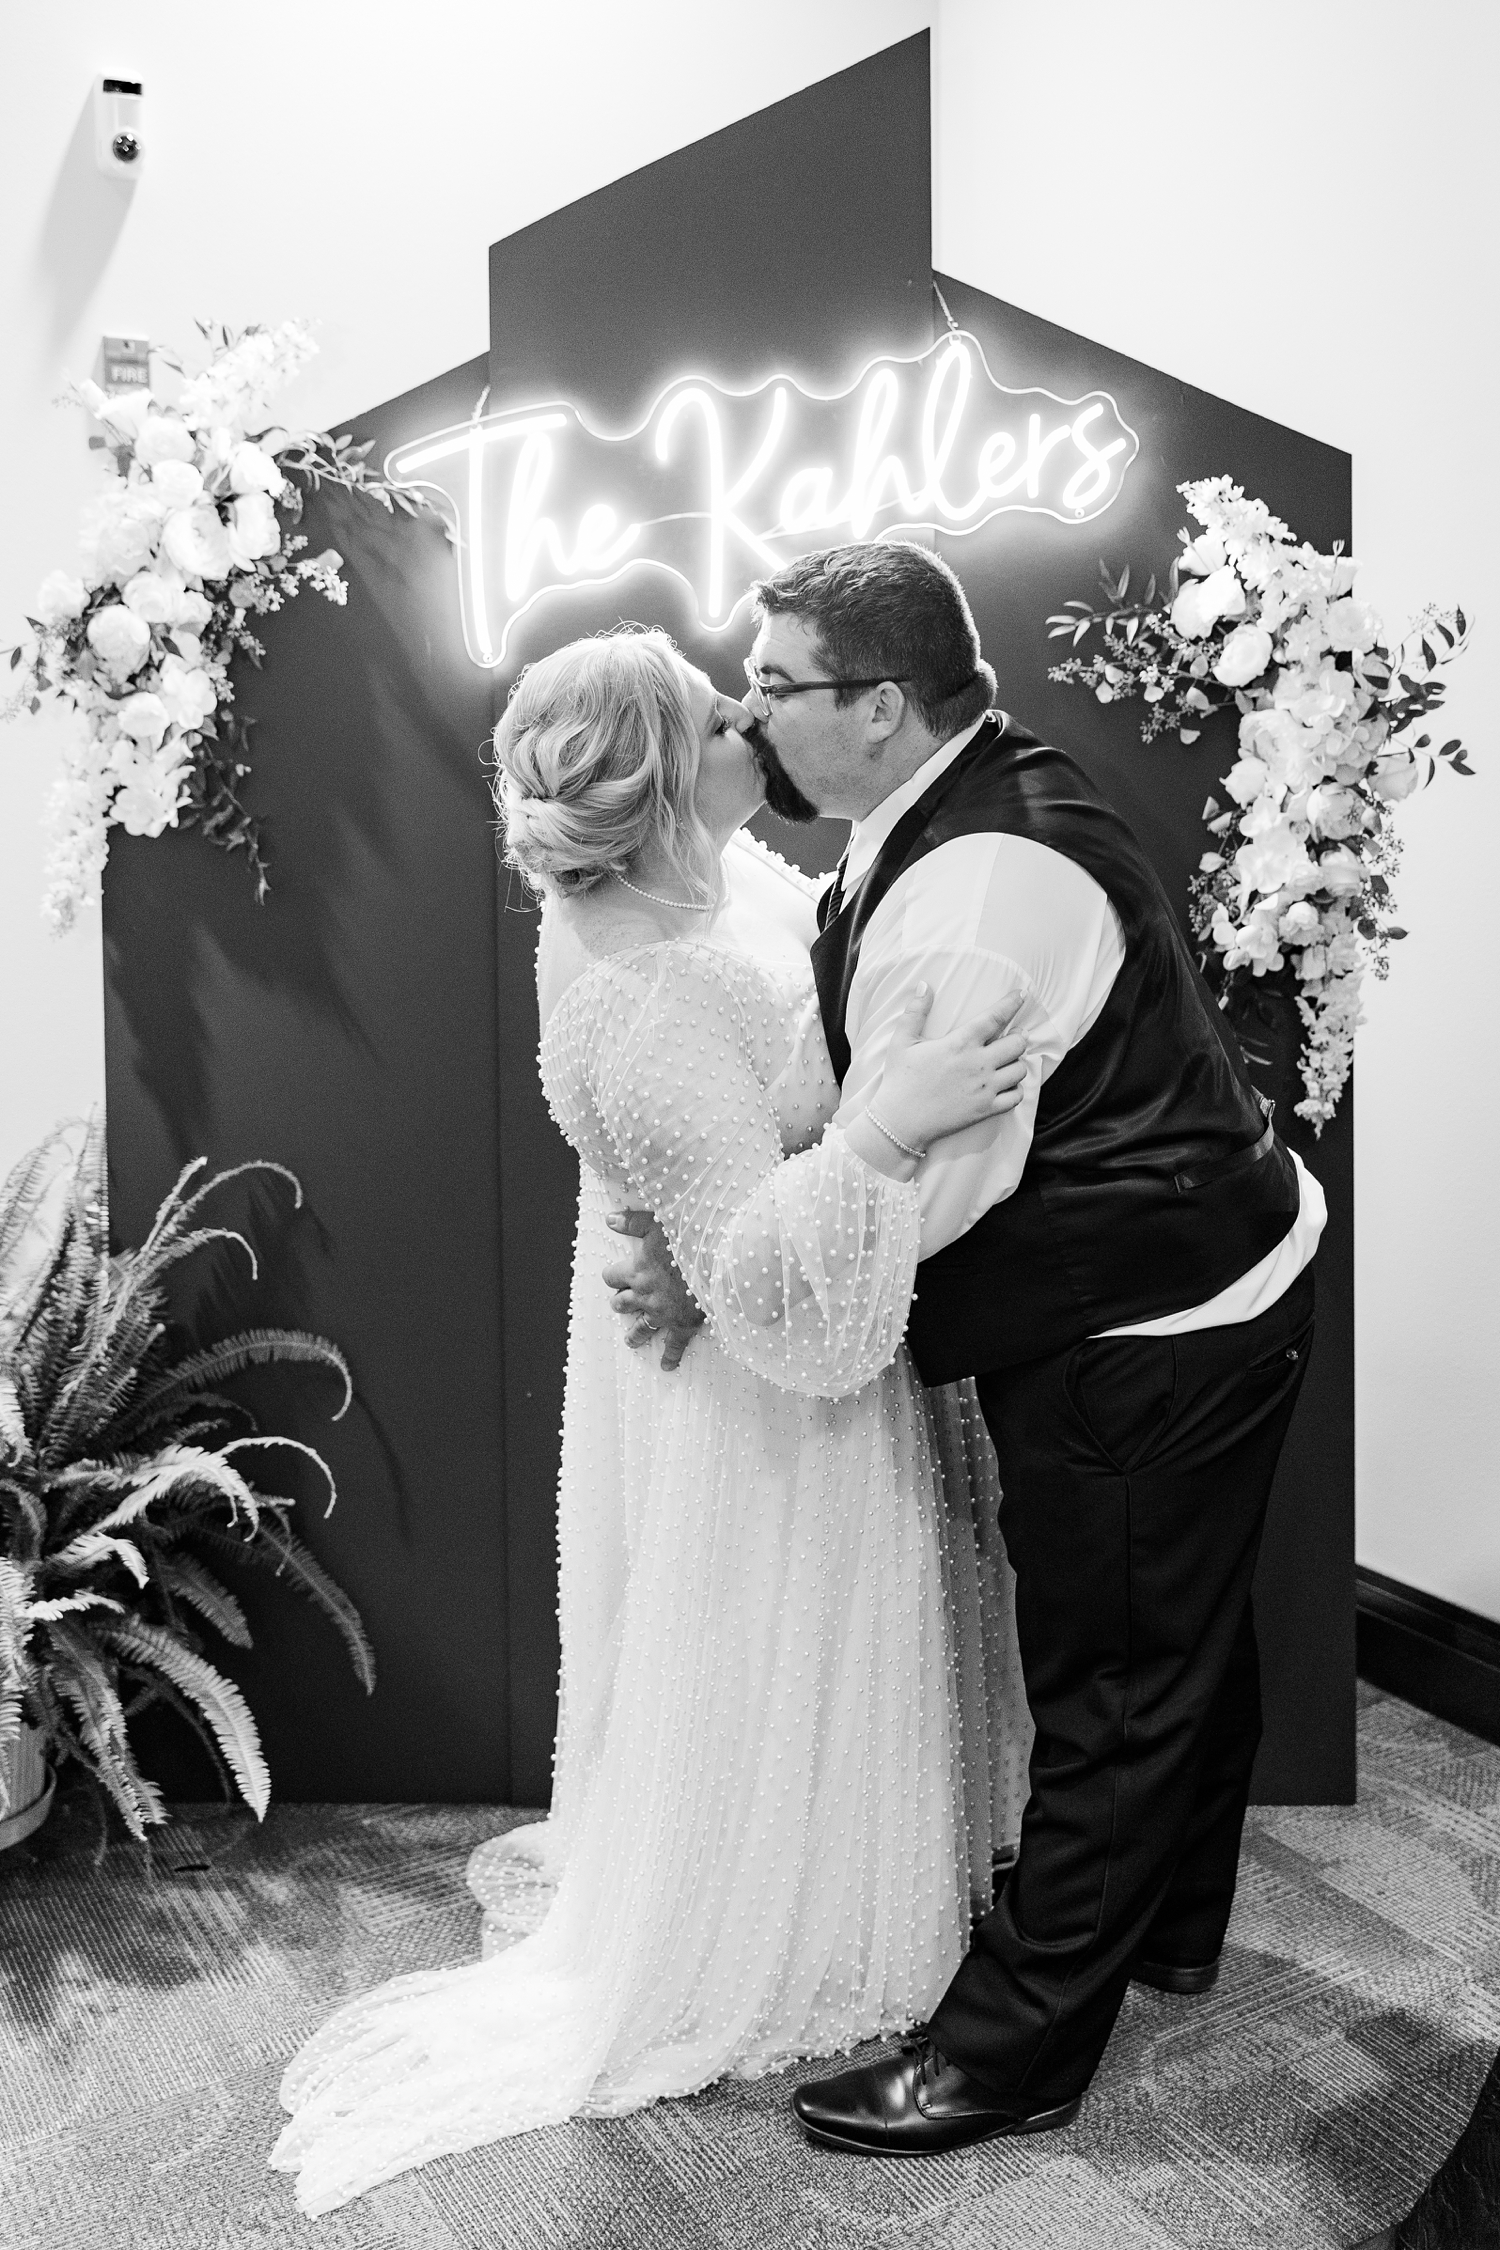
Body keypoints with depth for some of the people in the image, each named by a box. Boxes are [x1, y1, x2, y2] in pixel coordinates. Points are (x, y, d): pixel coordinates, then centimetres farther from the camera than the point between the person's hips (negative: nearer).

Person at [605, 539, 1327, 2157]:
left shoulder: (976, 891, -29)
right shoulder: (980, 801, 3)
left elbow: (902, 1191, -28)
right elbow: (887, 1098, 8)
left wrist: (704, 1278, -16)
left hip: (1148, 1340, -10)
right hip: (1195, 1290, 10)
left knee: (1110, 1681, 6)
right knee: (1180, 1641, 25)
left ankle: (1012, 2049, 25)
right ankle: (1168, 1925, 49)